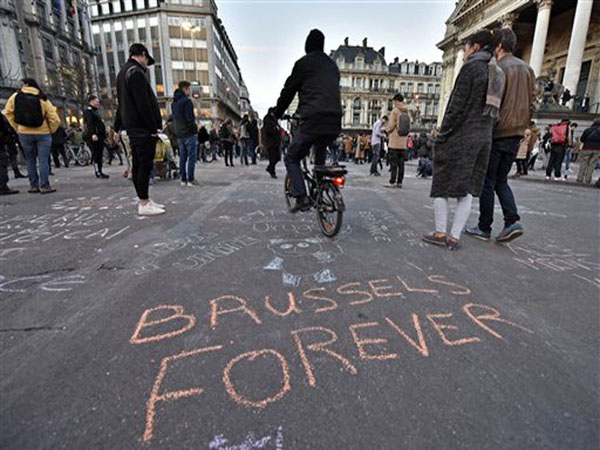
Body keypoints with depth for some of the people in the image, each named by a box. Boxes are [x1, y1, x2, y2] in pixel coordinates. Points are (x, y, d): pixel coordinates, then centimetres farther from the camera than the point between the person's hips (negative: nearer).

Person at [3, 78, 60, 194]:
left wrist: (17, 127, 13)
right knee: (43, 160, 0)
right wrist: (51, 131, 3)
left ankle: (34, 186, 13)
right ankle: (45, 186, -4)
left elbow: (8, 112, 5)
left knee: (30, 160, 12)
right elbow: (54, 119, -9)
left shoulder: (15, 96, 2)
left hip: (24, 133, 2)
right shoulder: (43, 99, -2)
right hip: (42, 133, -1)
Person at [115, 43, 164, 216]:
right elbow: (144, 104, -18)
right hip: (143, 128, -10)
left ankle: (145, 200, 18)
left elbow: (121, 103, 23)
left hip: (132, 127, 10)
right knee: (145, 164, -8)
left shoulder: (123, 72, 22)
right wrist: (154, 127, -17)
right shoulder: (136, 72, -10)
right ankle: (144, 204, -5)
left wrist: (118, 127, 24)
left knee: (138, 164, 10)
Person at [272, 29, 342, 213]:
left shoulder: (304, 63, 5)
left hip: (312, 122, -6)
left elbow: (288, 90, 8)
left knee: (291, 159, 8)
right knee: (320, 154, 29)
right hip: (334, 123, 6)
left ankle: (301, 197, -7)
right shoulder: (333, 65, 23)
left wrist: (277, 113, 21)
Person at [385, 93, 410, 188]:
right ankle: (399, 182, 10)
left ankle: (392, 182, -7)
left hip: (394, 142, -6)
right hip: (403, 142, 6)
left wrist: (388, 131, 9)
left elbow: (391, 125, -11)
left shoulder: (395, 111, -7)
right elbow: (409, 127, 9)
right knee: (401, 163, 7)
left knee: (393, 162, -5)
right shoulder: (406, 112, 11)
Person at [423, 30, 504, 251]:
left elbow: (457, 104, -13)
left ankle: (440, 233, 3)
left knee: (442, 183, 1)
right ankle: (455, 237, 5)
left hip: (460, 136, -7)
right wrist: (484, 133, 16)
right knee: (467, 188, 5)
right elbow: (494, 110, 15)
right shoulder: (498, 74, 18)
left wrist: (442, 135, -10)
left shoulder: (471, 67, -5)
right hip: (483, 138, 7)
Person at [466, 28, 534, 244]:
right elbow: (531, 105, 14)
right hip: (515, 136, 7)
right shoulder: (527, 69, 15)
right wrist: (521, 127, 21)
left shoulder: (497, 68, -8)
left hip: (496, 133, -7)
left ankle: (484, 228, 6)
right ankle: (513, 221, 0)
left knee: (487, 182, 1)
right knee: (501, 180, 15)